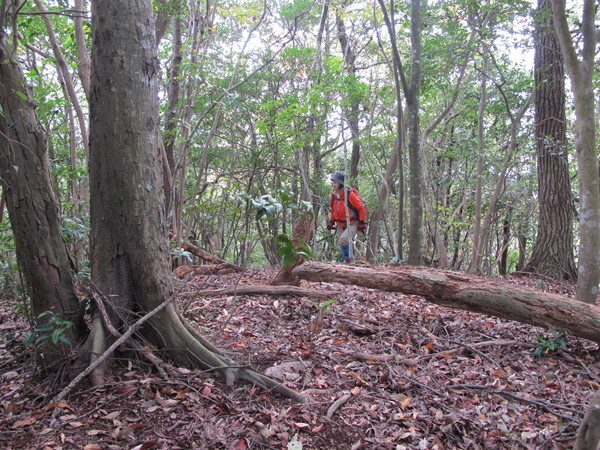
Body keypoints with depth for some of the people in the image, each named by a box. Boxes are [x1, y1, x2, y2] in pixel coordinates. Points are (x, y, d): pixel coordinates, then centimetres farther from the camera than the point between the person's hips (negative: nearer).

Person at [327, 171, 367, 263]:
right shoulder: (333, 195, 0)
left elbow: (361, 207, -13)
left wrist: (362, 223, -12)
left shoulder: (349, 194, -20)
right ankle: (347, 261, 26)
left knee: (343, 240, -25)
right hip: (340, 225, 7)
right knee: (342, 245, 8)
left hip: (352, 224, -7)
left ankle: (348, 260, -8)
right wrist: (331, 221, 13)